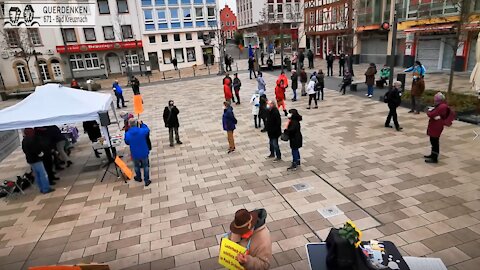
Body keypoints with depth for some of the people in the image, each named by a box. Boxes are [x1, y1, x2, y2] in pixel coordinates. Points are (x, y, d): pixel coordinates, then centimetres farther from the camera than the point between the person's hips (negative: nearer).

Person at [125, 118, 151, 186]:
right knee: (145, 166, 16)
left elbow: (127, 143, 0)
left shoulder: (127, 134, -18)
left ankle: (139, 178, 47)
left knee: (137, 166, 25)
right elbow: (148, 130, 4)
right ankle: (146, 181, 24)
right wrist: (141, 124, 8)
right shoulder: (142, 131, -21)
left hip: (135, 154, 1)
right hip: (144, 153, -1)